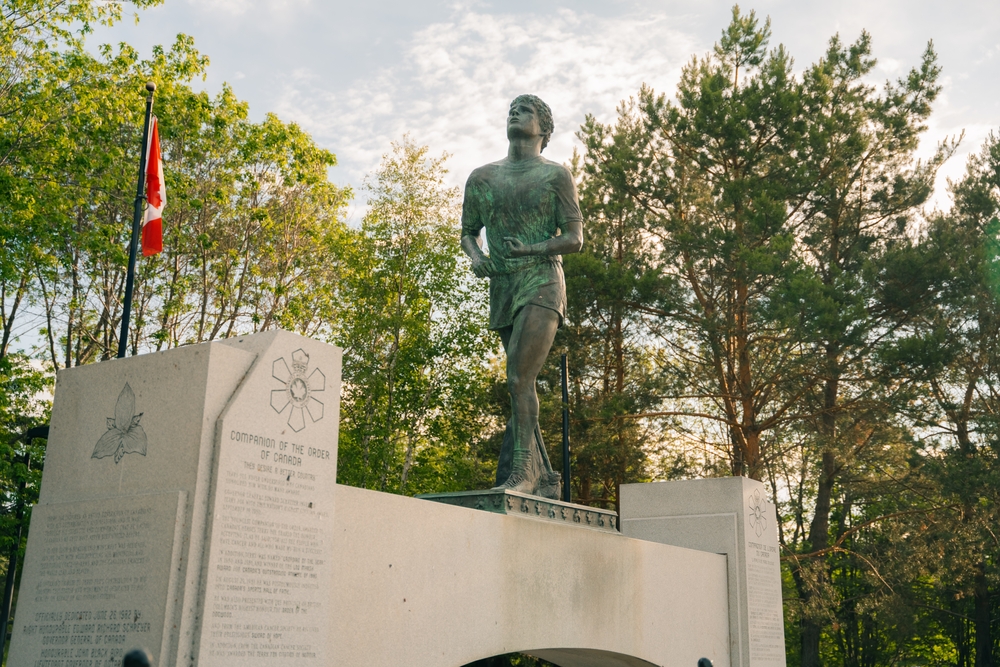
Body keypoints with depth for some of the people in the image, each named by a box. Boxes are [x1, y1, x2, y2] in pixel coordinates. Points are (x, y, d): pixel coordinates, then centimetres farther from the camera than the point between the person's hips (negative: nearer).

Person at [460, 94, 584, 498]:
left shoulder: (555, 175, 5)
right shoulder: (482, 177, 18)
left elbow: (574, 238, -2)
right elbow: (468, 232, 24)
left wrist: (532, 249, -18)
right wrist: (476, 256, 2)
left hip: (540, 284, -5)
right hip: (502, 288, 6)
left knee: (519, 378, -19)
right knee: (521, 387, 6)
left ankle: (520, 472, -17)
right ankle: (544, 478, 13)